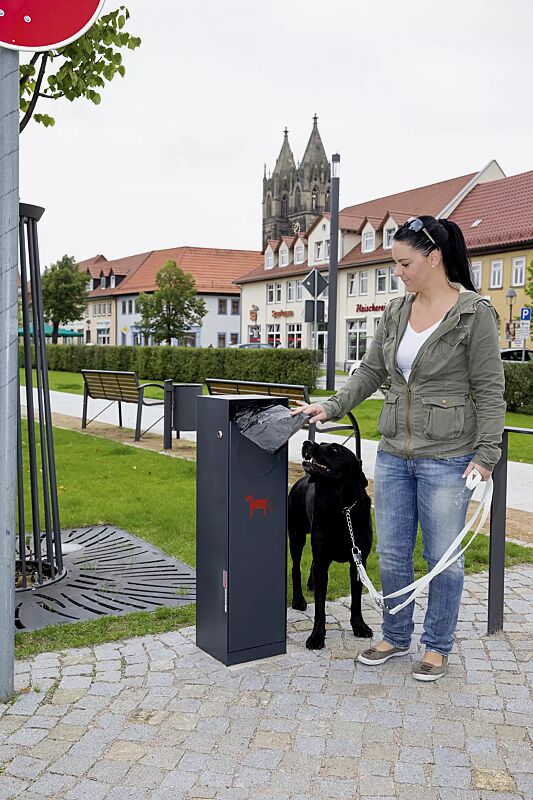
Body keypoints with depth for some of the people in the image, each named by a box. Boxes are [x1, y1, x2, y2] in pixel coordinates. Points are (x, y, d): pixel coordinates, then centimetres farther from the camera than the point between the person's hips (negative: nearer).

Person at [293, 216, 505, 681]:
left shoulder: (474, 313, -9)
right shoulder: (396, 312, 8)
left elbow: (489, 389, -9)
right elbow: (371, 373, 13)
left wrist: (486, 454, -12)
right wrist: (333, 408, 1)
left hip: (446, 459, -6)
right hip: (393, 454, 6)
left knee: (442, 557, 8)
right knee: (392, 554, 13)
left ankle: (437, 647, 27)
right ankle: (396, 638, 32)